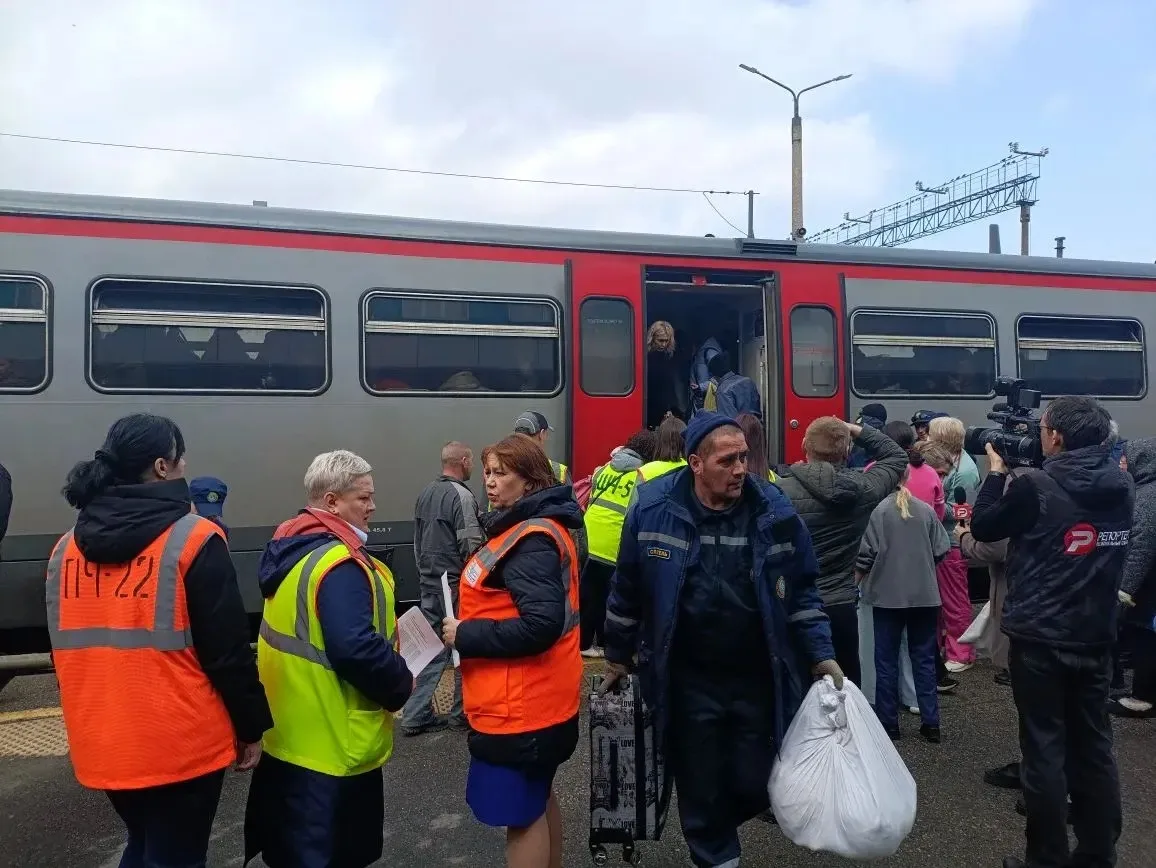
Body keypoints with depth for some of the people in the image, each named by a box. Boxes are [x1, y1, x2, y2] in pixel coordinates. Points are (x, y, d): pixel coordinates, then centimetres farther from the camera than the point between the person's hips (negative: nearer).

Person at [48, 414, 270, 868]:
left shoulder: (67, 547, 3)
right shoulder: (193, 540, -16)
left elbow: (67, 648, 12)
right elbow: (228, 651, -15)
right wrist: (252, 727, -4)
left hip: (101, 744, 6)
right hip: (180, 745, -6)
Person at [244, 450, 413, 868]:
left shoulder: (294, 548, 7)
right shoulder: (340, 565, -25)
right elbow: (356, 649, -33)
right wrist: (401, 684, -15)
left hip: (292, 734, 10)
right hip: (335, 743, -10)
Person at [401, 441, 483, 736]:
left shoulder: (425, 494, 9)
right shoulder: (461, 496, -16)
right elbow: (472, 547, -19)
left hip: (429, 582, 8)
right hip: (455, 583, -8)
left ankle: (416, 715, 11)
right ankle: (462, 712, 16)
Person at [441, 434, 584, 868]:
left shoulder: (529, 542, -22)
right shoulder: (538, 528, 10)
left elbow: (541, 625, -30)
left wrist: (465, 635, -20)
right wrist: (469, 629, 6)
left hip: (520, 706, -10)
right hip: (539, 698, 10)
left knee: (521, 813, 4)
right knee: (538, 798, 23)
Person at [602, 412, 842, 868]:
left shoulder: (774, 510, -7)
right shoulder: (654, 509, -11)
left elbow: (801, 592, 4)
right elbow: (627, 591, 1)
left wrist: (822, 656, -1)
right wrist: (617, 658, 8)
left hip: (757, 678, 1)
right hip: (688, 681, -1)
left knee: (754, 786, 10)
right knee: (700, 789, 11)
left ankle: (713, 828, 44)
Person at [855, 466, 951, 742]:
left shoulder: (879, 511, -10)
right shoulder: (927, 510, -1)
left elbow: (867, 553, -11)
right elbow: (941, 550, 3)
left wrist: (858, 577, 8)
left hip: (888, 595, -3)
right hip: (925, 595, 3)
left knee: (886, 660, 8)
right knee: (924, 659, 12)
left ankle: (889, 724, 13)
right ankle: (931, 724, 14)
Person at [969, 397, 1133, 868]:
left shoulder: (1034, 487, -17)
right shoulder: (1120, 485, 1)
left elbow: (984, 527, -4)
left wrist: (996, 473, 6)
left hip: (1040, 637, -6)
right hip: (1096, 636, 6)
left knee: (1045, 748, 3)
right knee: (1094, 745, 15)